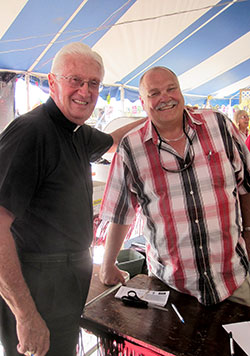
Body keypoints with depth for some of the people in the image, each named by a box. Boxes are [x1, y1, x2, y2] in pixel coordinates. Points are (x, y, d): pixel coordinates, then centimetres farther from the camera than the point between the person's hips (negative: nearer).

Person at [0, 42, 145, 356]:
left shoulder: (79, 134, 5)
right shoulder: (30, 131, -22)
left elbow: (110, 141, 29)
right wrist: (27, 316, -26)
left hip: (69, 279, 8)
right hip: (36, 287, -8)